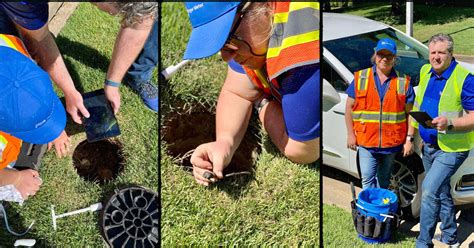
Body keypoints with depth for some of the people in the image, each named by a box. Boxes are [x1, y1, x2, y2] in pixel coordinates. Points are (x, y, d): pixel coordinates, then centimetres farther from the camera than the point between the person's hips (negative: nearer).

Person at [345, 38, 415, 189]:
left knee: (384, 181, 15)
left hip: (391, 142, 1)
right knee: (368, 179, -5)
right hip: (366, 141, -1)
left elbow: (410, 113, 3)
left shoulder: (403, 82, 3)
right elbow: (349, 107, 3)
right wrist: (351, 134, -1)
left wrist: (409, 139, -2)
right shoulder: (360, 78, 1)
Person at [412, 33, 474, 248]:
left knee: (429, 191, -16)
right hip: (429, 146, 7)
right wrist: (413, 134, 17)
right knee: (442, 192, 20)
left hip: (451, 149, -7)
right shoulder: (425, 72, 4)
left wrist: (449, 123, -32)